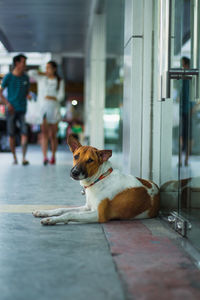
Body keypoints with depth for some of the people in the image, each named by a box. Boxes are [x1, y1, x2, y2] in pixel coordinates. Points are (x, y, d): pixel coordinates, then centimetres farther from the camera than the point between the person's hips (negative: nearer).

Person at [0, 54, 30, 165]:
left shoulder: (26, 77, 6)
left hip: (23, 110, 2)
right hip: (11, 110, -2)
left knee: (25, 133, -12)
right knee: (12, 134, 3)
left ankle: (24, 158, -14)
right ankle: (15, 157, 16)